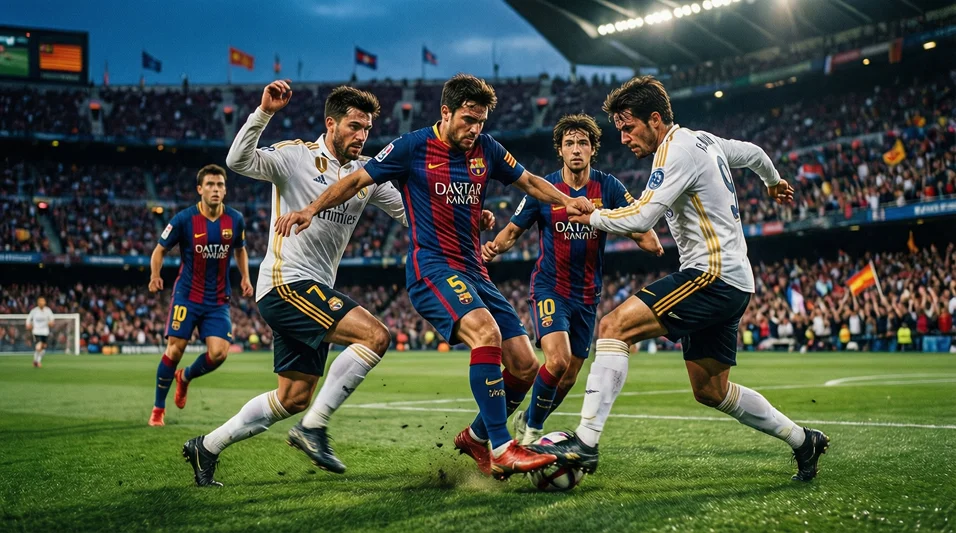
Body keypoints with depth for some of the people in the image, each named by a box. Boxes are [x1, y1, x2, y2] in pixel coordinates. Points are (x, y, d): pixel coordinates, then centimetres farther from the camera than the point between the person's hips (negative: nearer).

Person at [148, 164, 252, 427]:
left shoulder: (235, 220, -1)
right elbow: (160, 249, 1)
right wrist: (155, 275, -17)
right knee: (175, 349, -6)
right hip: (187, 295, -2)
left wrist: (245, 277, 5)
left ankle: (185, 377, 23)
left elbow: (240, 249, 18)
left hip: (218, 300, 3)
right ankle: (158, 409, 13)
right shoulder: (184, 219, -10)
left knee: (218, 353, -11)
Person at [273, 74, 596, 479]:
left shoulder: (486, 149, 11)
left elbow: (529, 182, 23)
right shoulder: (413, 147, -3)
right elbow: (357, 180, 3)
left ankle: (476, 437, 22)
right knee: (486, 332, -33)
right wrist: (312, 209, -8)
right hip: (430, 267, -6)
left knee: (525, 365, -1)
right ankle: (501, 449, -29)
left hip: (474, 273, 6)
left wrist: (569, 201, 7)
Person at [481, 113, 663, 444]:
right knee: (558, 359, -25)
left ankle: (527, 421, 36)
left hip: (587, 293, 3)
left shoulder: (608, 187, -3)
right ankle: (532, 427, -1)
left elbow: (638, 227, -7)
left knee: (569, 378, 9)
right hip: (549, 288, -3)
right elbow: (514, 230, 1)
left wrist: (651, 242, -31)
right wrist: (495, 246, -20)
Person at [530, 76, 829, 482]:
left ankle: (585, 442, -27)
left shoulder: (678, 151, -13)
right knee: (711, 391, 16)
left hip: (713, 275, -10)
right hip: (733, 283, 10)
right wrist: (774, 181, 55)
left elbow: (640, 218, -24)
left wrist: (592, 217, -7)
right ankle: (803, 440, 28)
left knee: (614, 327, -20)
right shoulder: (705, 140, 16)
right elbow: (753, 153, 34)